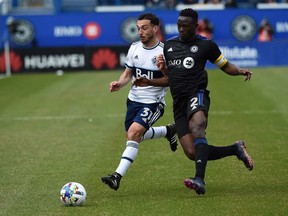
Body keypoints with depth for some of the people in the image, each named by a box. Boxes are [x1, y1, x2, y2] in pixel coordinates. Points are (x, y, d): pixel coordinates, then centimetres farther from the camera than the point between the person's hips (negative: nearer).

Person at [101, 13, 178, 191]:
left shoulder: (165, 52, -15)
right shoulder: (135, 48, 2)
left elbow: (171, 79, -12)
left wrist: (149, 82, -26)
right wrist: (120, 84, -6)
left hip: (153, 102, -7)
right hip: (134, 99, 7)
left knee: (133, 133, -25)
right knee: (134, 136, 19)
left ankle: (117, 176, -26)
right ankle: (168, 131, 45)